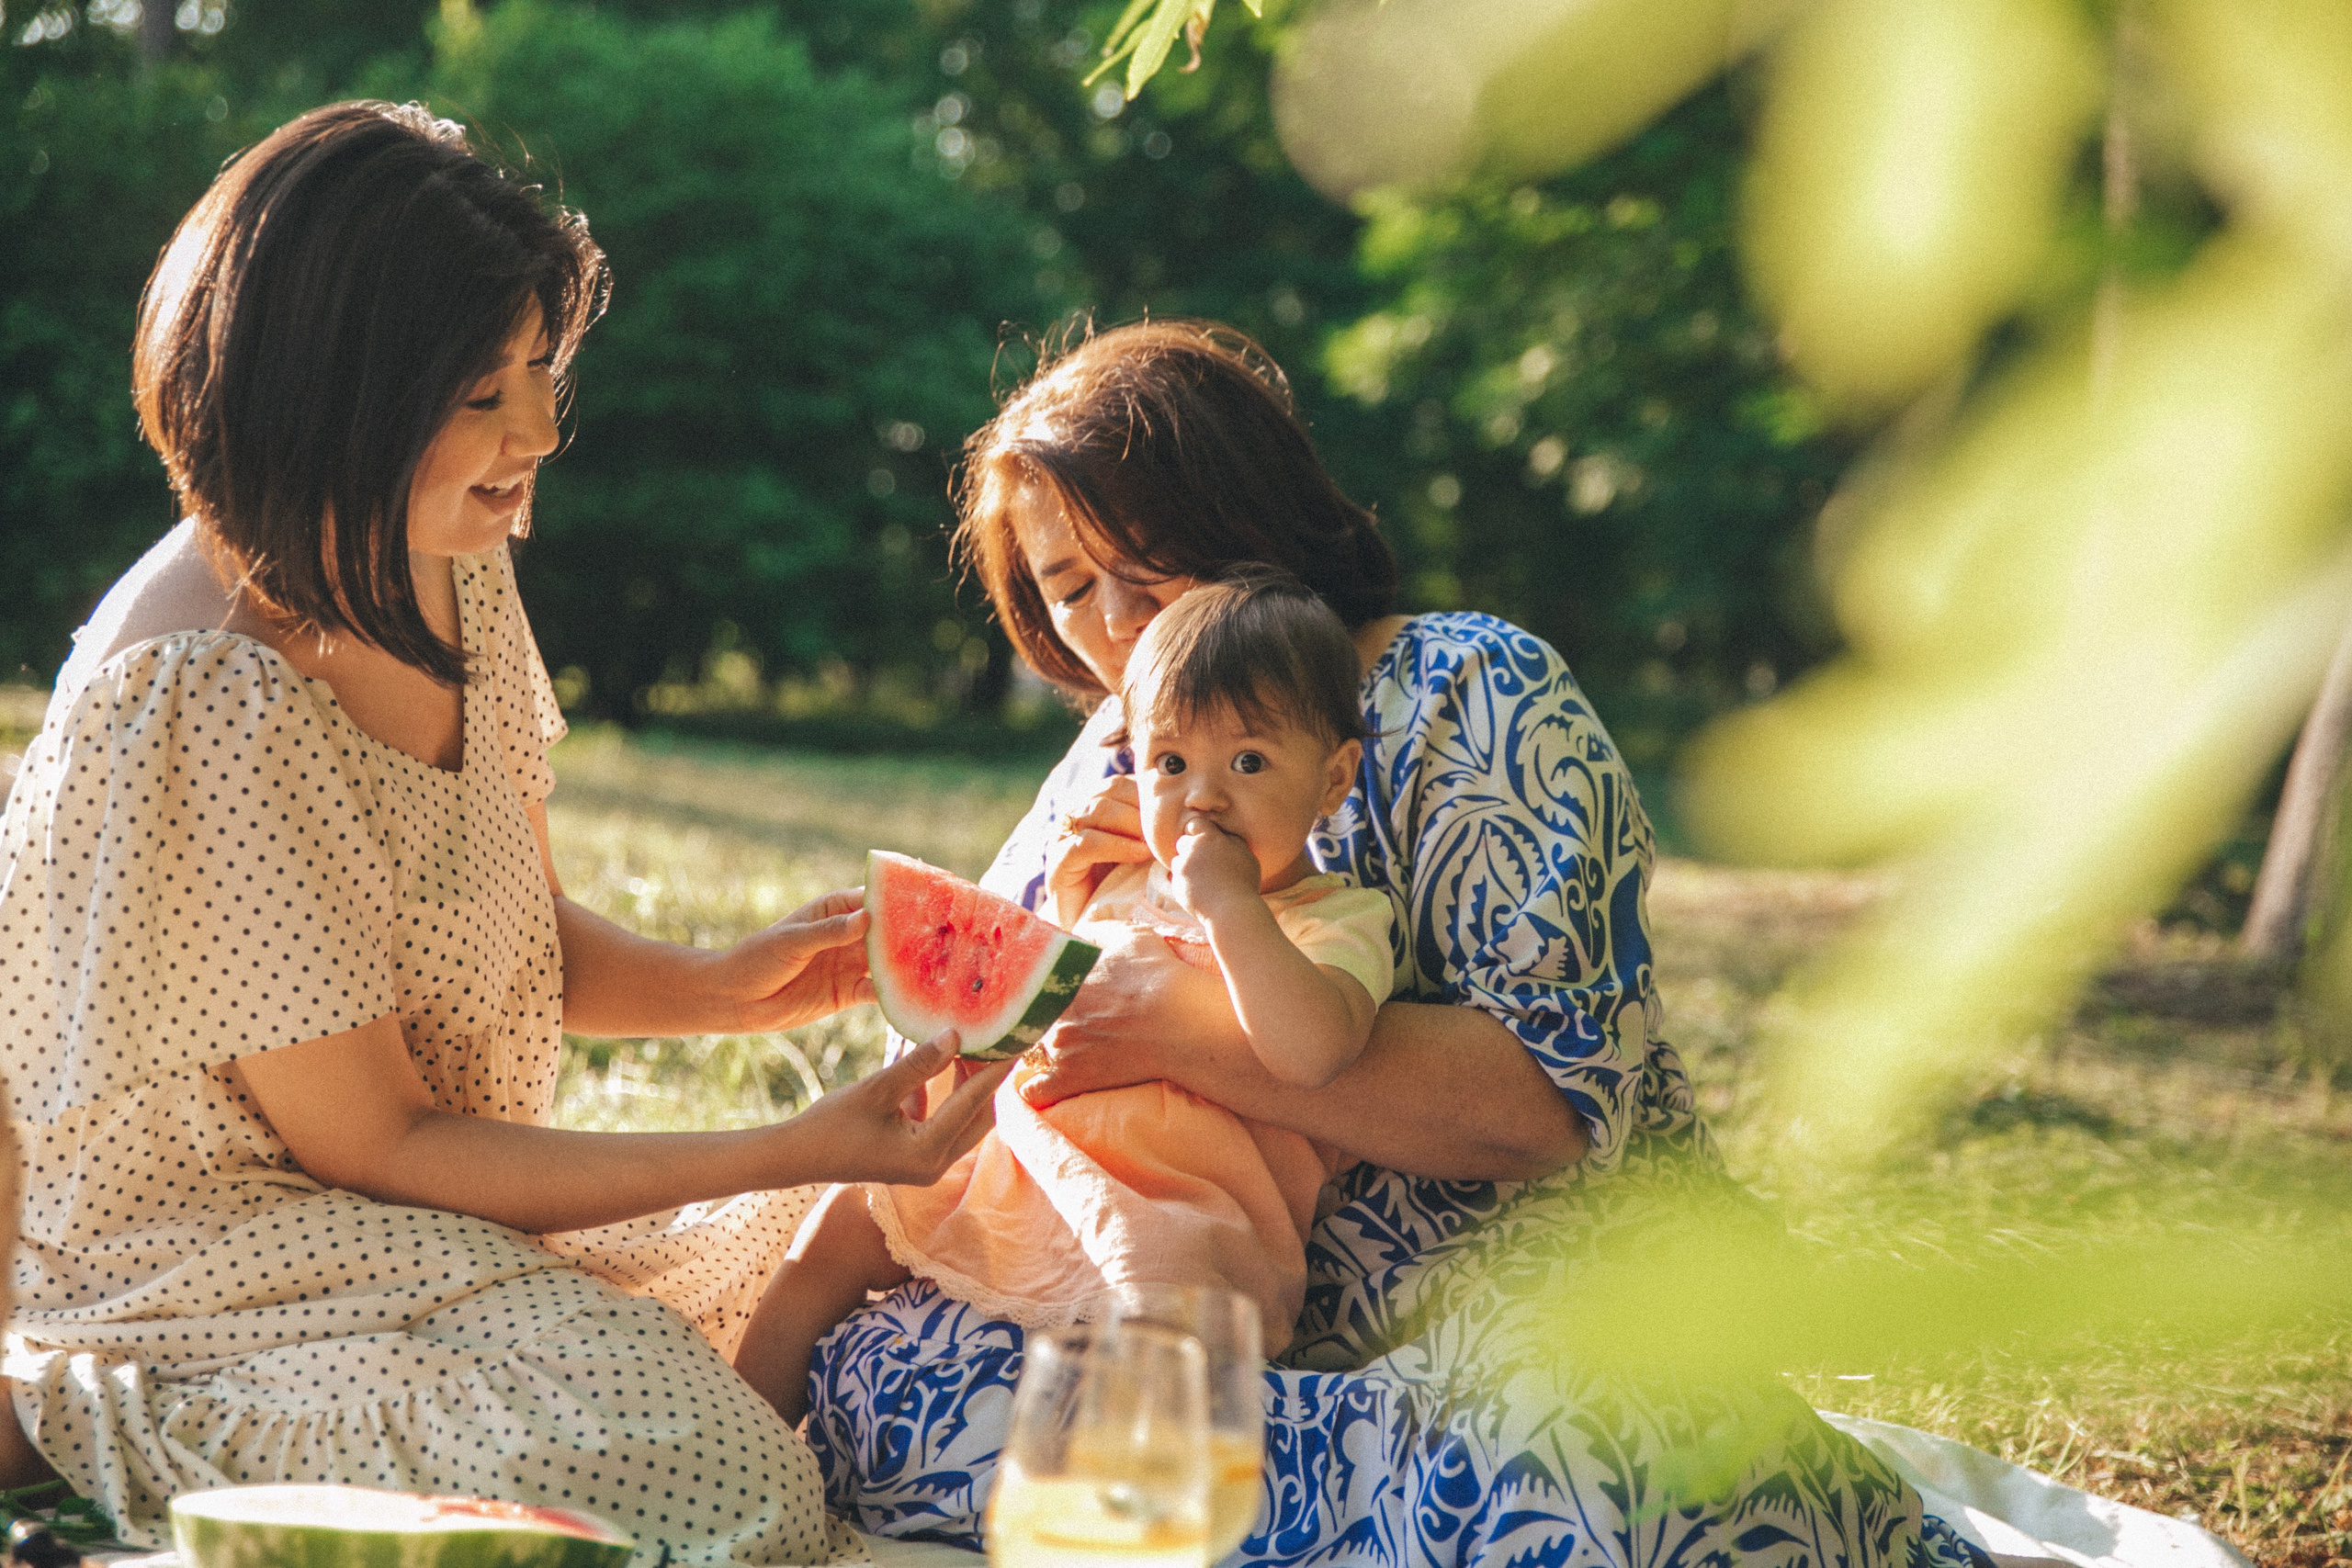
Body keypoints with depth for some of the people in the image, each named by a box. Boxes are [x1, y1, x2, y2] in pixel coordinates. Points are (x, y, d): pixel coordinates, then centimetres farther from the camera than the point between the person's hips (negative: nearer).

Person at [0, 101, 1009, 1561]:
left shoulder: (446, 555, 1)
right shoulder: (201, 708, -26)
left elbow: (527, 938, 12)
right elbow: (376, 1147, -20)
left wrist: (723, 982, -9)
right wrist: (791, 1152, -23)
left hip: (449, 1190, 9)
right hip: (223, 1245, -9)